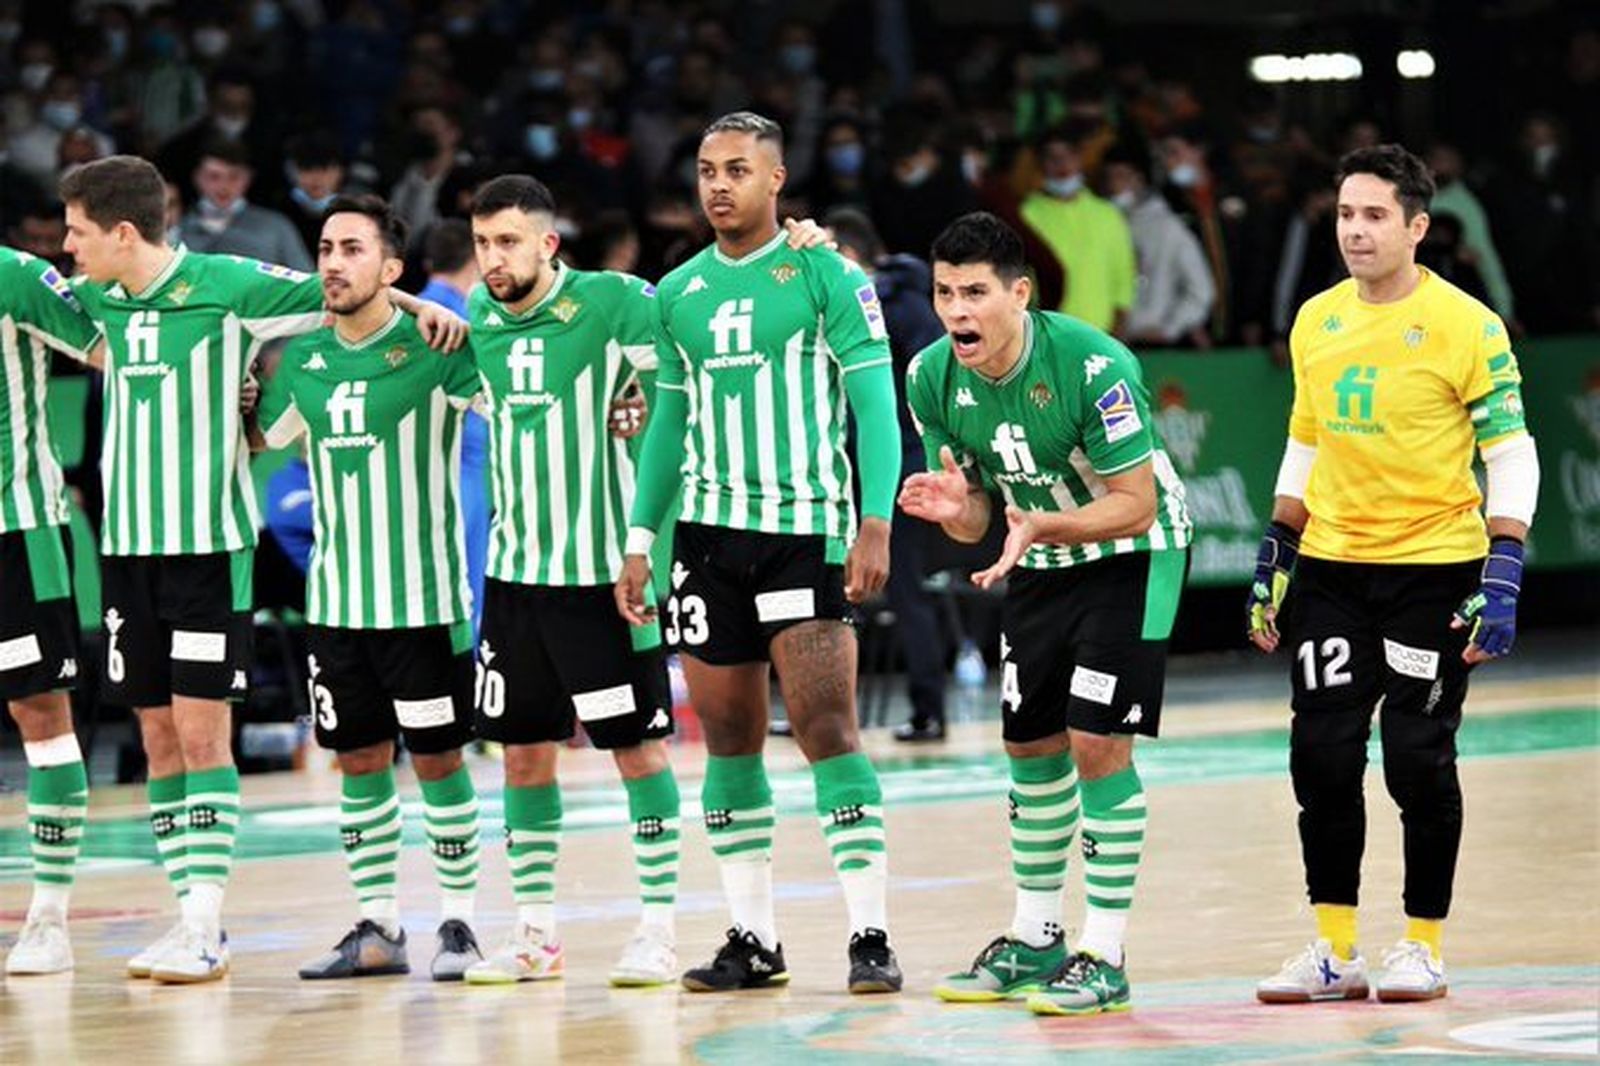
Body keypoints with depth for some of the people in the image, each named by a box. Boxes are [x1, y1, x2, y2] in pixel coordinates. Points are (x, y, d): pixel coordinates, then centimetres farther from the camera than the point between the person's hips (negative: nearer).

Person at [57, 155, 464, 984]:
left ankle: (204, 927, -7)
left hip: (211, 544, -6)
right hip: (126, 544, 6)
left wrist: (419, 303, -14)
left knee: (201, 732, -7)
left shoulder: (229, 287, -10)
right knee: (158, 735, 6)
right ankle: (194, 923, 10)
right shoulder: (97, 298, 8)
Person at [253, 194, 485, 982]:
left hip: (424, 598, -5)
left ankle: (459, 921, 10)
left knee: (436, 757, 0)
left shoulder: (434, 350, -9)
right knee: (359, 760, 8)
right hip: (336, 599, 5)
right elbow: (258, 436, 22)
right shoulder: (302, 360, 7)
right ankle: (377, 927, 16)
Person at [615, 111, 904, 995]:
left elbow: (875, 406, -8)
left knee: (828, 732, -12)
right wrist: (638, 540, 12)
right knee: (728, 742, 7)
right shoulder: (678, 293, 11)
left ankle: (871, 936, -10)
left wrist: (875, 524, -17)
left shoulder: (825, 276, -4)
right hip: (708, 535, 5)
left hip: (804, 532, -5)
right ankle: (753, 940, 13)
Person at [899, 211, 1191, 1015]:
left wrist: (1041, 527, -40)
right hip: (1041, 562, 6)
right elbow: (975, 520, -2)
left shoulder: (1093, 366, -30)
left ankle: (1104, 957, -7)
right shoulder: (933, 377, -12)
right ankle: (1034, 941, 24)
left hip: (1134, 552, -6)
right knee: (1031, 744, 10)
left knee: (1099, 743, -13)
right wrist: (954, 507, -26)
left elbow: (1136, 504, -25)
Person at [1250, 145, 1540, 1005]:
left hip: (1433, 569, -5)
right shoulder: (1316, 322, 7)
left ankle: (1422, 946, 12)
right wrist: (1273, 564, 15)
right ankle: (1334, 950, 11)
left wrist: (1502, 582, -17)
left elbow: (1511, 456, -9)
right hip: (1332, 569, 5)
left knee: (1417, 759, -2)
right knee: (1321, 755, 1)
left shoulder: (1464, 325, -9)